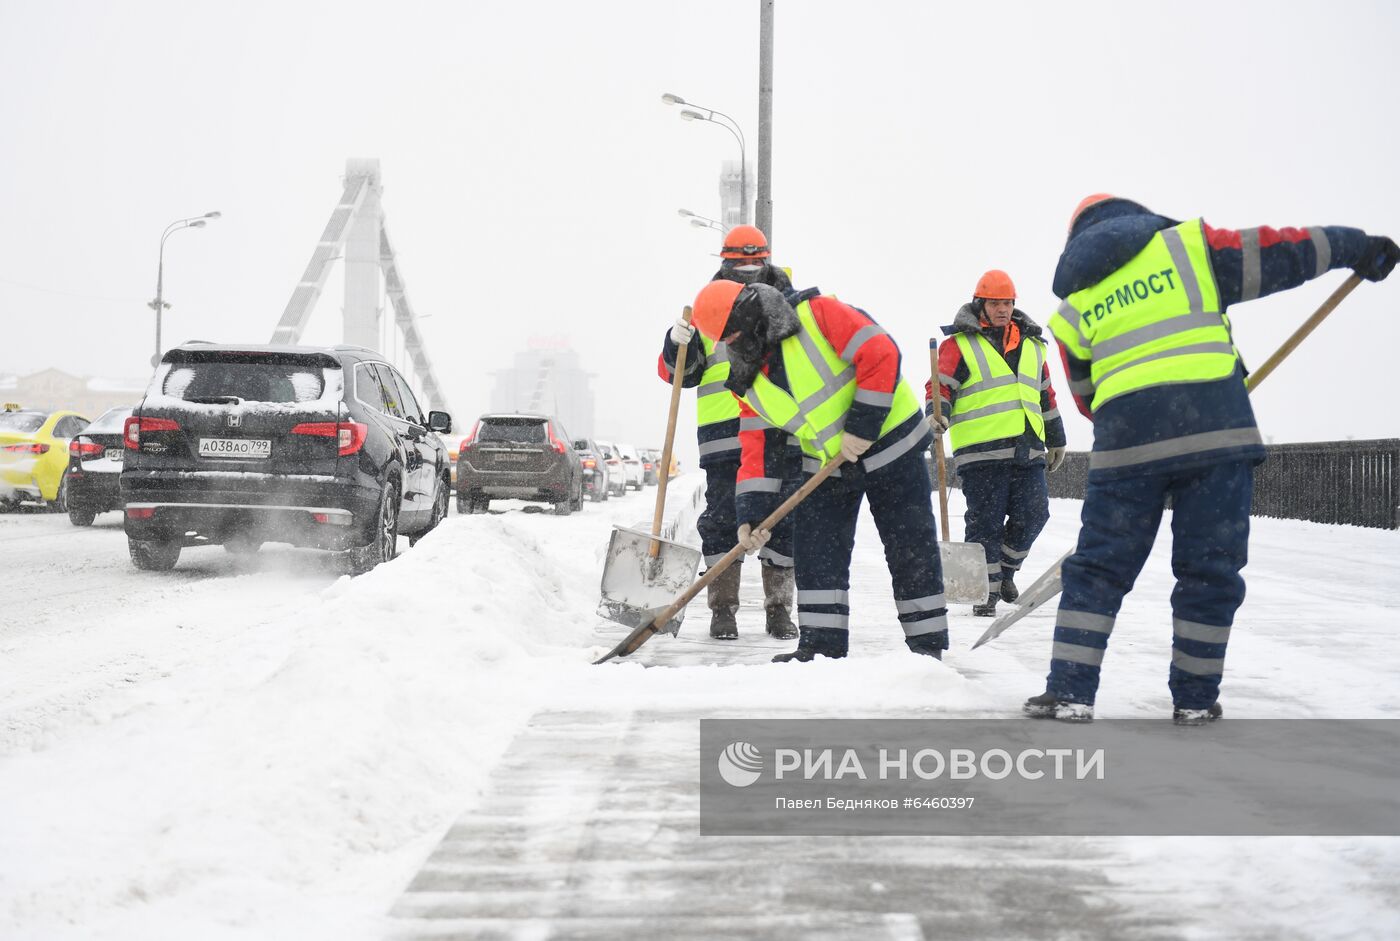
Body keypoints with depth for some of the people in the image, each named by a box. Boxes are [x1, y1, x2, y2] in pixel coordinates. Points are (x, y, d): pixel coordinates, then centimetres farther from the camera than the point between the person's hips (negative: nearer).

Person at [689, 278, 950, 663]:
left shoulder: (818, 315, -19)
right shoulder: (749, 382, 2)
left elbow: (881, 355, -24)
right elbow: (757, 448, 1)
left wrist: (861, 426, -24)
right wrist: (752, 514, -10)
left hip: (887, 441, -6)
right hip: (825, 465, 6)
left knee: (911, 549, 1)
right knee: (817, 555, -1)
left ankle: (927, 642, 11)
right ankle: (822, 644, 6)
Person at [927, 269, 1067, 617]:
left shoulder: (1032, 345, 20)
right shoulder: (960, 344, 3)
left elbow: (1045, 395, 27)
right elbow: (941, 385, -3)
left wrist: (1056, 439, 30)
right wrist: (937, 414, -24)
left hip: (1027, 450, 5)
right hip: (981, 451, -5)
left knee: (1033, 514, -1)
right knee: (986, 521, -3)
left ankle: (1006, 568, 23)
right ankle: (986, 590, 7)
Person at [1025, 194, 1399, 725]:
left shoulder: (1073, 305, 17)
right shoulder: (1185, 245, 11)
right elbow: (1272, 254, 10)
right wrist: (1354, 247, 21)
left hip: (1124, 441, 2)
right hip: (1214, 426, -1)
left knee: (1098, 567, 9)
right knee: (1210, 569, 8)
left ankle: (1069, 692, 3)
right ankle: (1194, 700, 13)